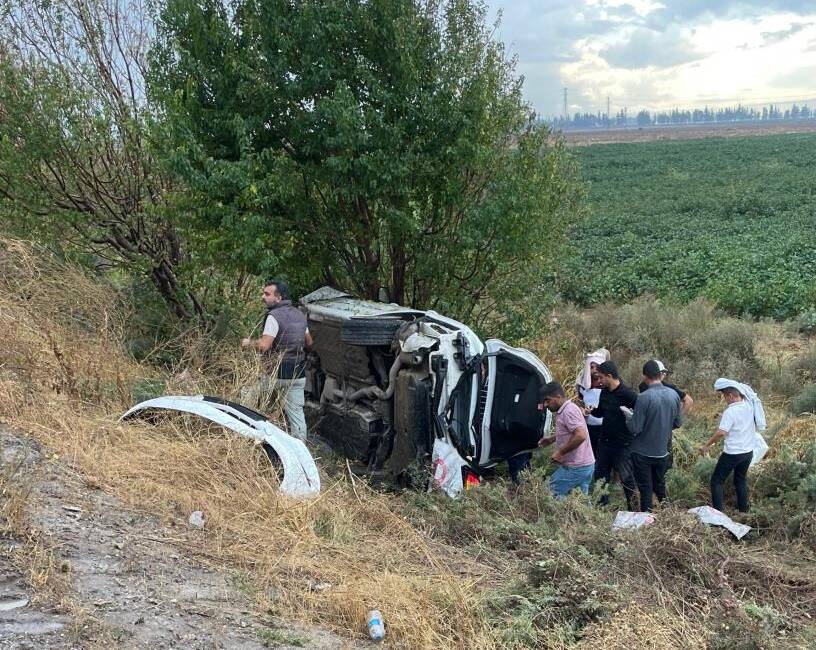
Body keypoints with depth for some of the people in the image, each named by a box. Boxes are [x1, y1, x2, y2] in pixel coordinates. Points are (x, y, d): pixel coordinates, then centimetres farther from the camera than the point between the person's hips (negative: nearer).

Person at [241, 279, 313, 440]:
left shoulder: (274, 316, -15)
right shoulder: (299, 315, 10)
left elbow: (263, 346, -22)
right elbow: (309, 343, 19)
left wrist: (249, 343, -3)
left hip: (277, 375, -7)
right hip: (298, 376, 7)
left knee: (246, 402, 11)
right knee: (297, 413, 6)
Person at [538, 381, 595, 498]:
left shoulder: (569, 411, -17)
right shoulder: (564, 410, 15)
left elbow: (580, 435, -29)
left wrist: (560, 452, -23)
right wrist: (552, 439, 19)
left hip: (575, 468, -10)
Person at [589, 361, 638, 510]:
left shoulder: (628, 394, -20)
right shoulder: (604, 392, 4)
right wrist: (590, 411, -1)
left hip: (622, 444, -8)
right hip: (605, 441, 8)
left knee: (626, 478, 2)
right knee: (600, 474, 17)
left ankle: (632, 507, 15)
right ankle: (602, 502, 33)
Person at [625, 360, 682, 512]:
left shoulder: (644, 397, -23)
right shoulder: (674, 395, -5)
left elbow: (635, 428, -21)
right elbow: (677, 422, 7)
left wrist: (628, 416, -2)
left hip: (643, 453, -5)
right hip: (663, 452, 5)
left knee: (645, 488, 8)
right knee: (660, 485, 22)